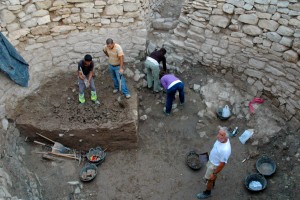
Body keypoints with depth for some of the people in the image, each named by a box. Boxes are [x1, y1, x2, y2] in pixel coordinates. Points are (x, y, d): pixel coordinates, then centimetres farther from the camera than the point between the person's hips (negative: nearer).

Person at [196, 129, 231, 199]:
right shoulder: (222, 139, -20)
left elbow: (222, 164, -31)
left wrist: (214, 174, -19)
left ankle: (207, 193, 44)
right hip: (212, 160, 7)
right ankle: (212, 183, 63)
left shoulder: (225, 150, -43)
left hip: (215, 165, -7)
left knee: (209, 179, 17)